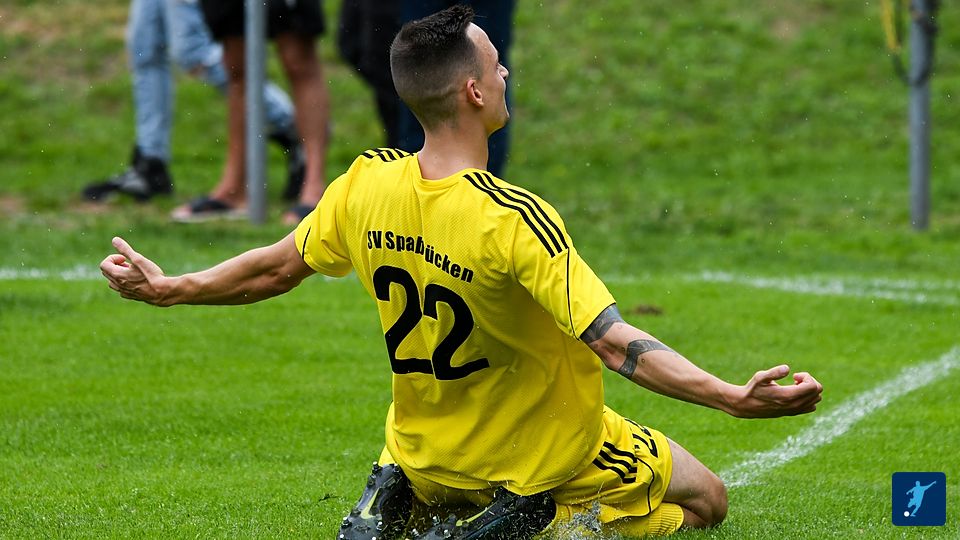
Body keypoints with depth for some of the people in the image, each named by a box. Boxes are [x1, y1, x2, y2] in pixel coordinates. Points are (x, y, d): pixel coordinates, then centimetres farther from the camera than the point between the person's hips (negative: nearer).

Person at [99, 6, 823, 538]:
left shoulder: (367, 185, -13)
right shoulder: (516, 220, -31)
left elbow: (276, 269, 2)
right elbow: (614, 344, -35)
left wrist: (167, 289, 19)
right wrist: (735, 398, -41)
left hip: (425, 454, 6)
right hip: (542, 455, -6)